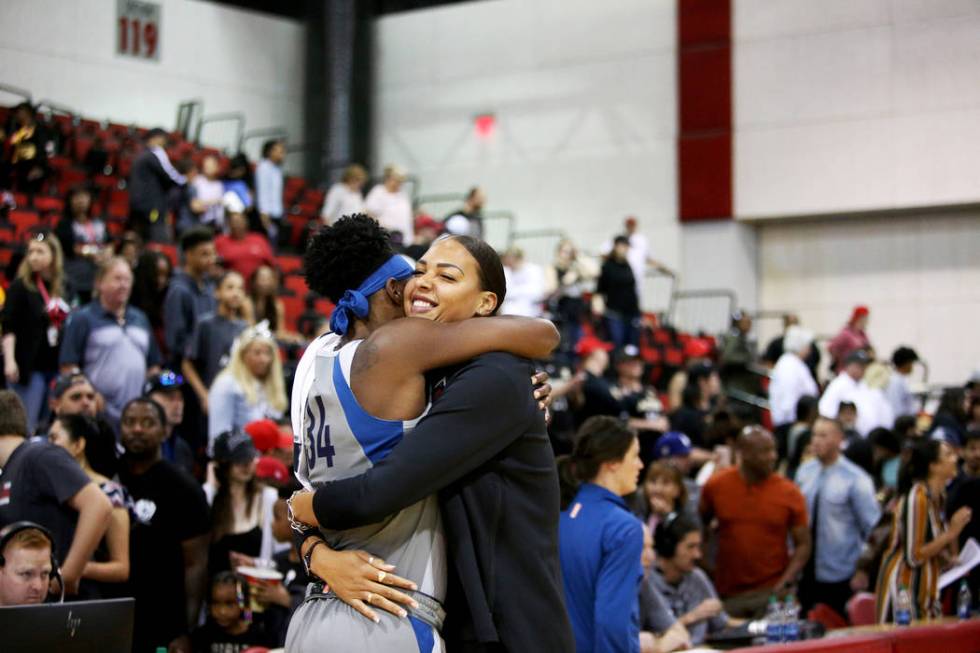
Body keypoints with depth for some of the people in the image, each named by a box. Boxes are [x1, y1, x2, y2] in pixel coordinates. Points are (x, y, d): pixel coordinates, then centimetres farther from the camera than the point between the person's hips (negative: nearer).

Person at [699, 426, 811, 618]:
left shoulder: (789, 493, -5)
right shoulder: (716, 486, -1)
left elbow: (803, 544, -1)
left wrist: (785, 583, -13)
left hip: (772, 592, -1)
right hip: (727, 594, 1)